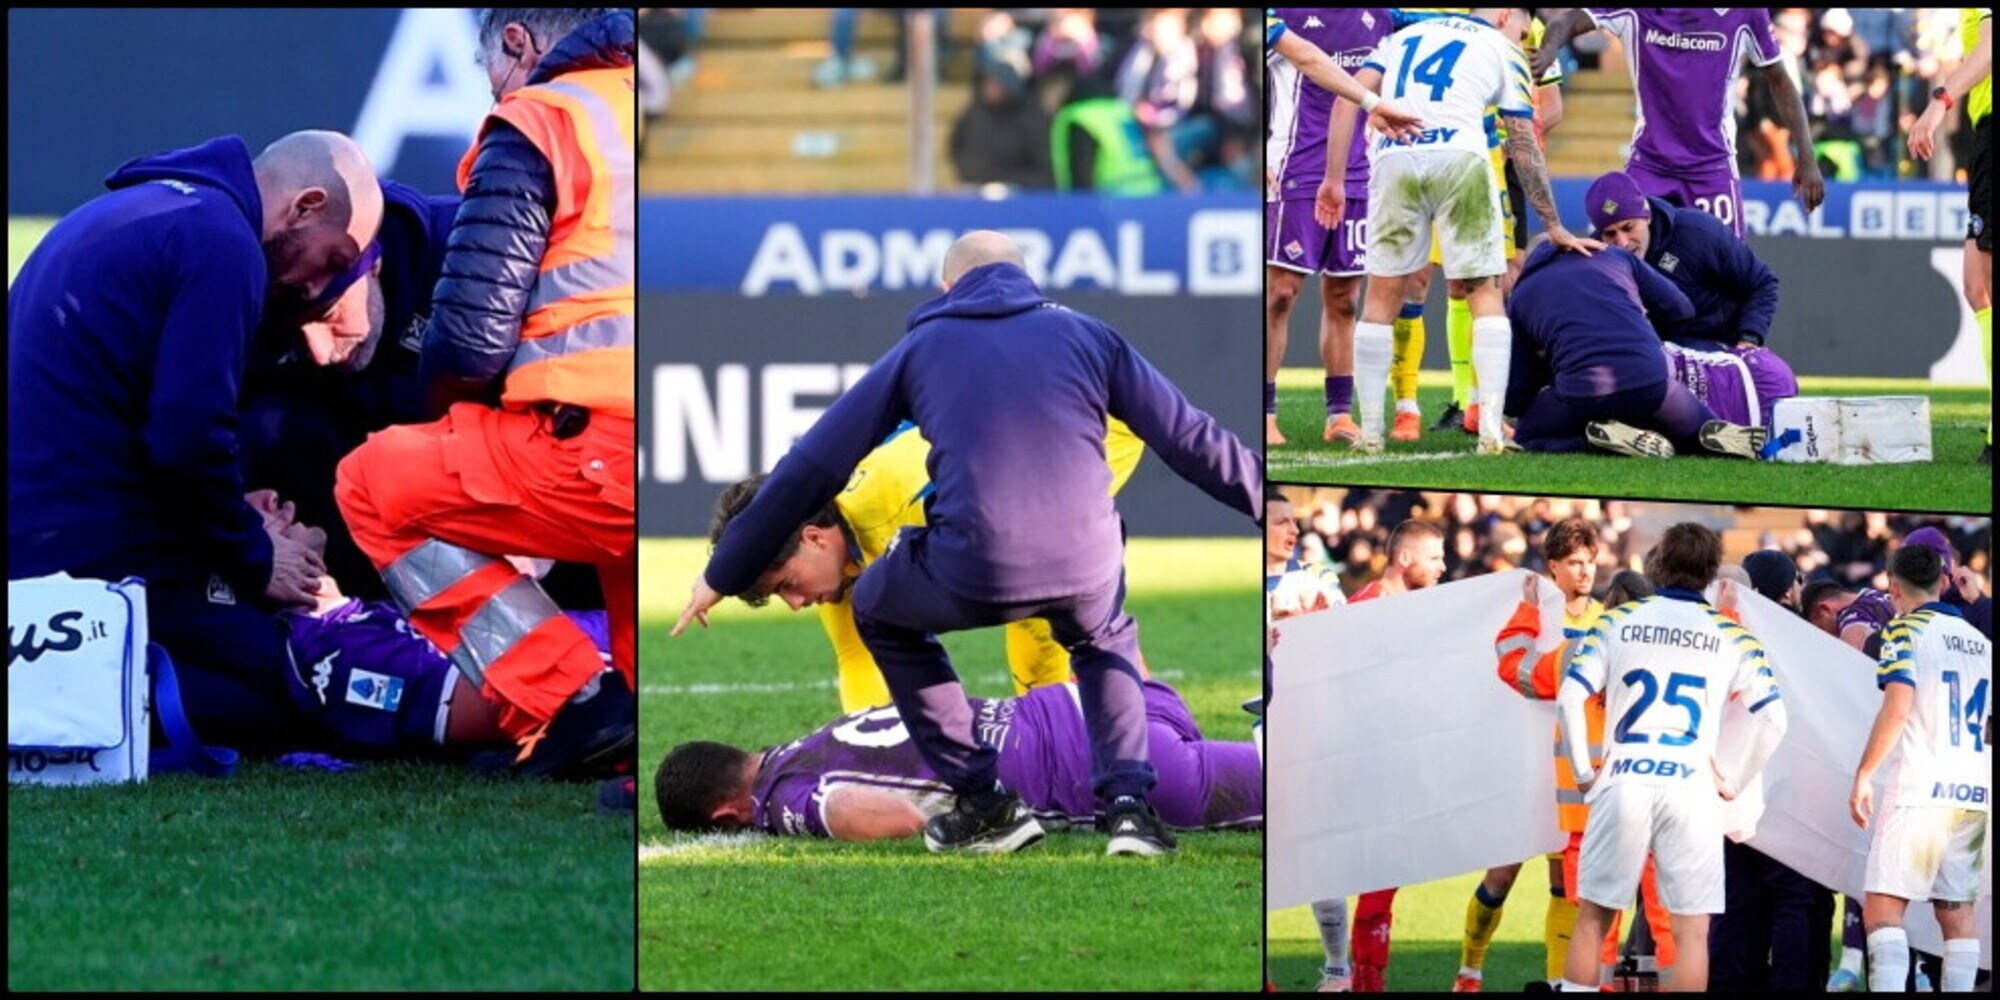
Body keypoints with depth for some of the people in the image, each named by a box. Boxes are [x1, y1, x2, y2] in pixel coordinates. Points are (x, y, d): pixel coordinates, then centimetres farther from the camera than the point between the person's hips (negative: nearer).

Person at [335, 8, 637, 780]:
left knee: (374, 486, 12)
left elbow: (470, 335, -5)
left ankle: (568, 704, 2)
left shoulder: (534, 125, 2)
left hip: (600, 452, -7)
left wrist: (444, 393, 18)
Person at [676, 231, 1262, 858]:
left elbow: (815, 465, 17)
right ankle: (1129, 802, 15)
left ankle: (984, 802, 24)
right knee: (1106, 642, 38)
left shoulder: (924, 346, 17)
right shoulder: (1084, 335, 19)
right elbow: (1190, 439, 18)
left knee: (879, 612, 32)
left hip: (973, 572, -2)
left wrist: (726, 573, 23)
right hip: (1087, 567, 2)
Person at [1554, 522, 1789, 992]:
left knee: (1592, 917, 10)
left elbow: (1568, 698, -1)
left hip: (1622, 784, 1)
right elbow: (1773, 717, 1)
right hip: (1692, 790, -1)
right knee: (1691, 931, 4)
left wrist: (1584, 772, 7)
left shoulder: (1617, 620, 7)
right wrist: (1735, 782, 10)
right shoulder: (1731, 633, 7)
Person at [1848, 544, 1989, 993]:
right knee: (1957, 911, 10)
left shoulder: (1907, 631, -4)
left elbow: (1898, 707, -15)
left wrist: (1863, 775, -11)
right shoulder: (1979, 641, 16)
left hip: (1919, 788, -6)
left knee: (1883, 907, -8)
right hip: (1975, 790, 6)